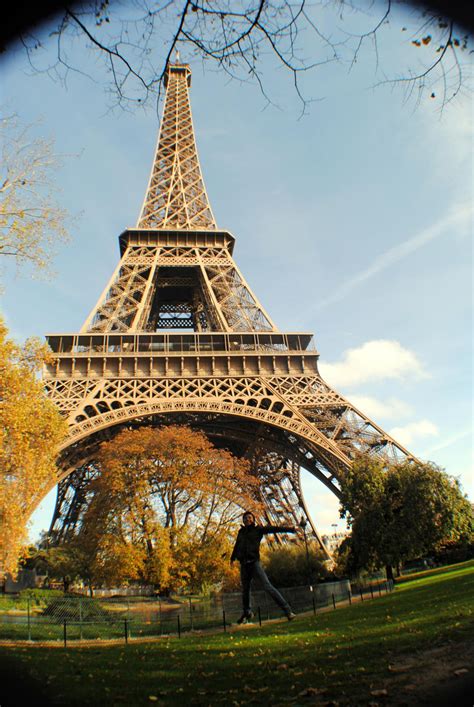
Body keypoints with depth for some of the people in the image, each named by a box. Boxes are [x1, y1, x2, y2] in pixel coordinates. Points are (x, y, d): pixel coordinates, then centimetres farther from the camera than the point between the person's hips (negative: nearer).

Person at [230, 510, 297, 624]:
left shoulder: (258, 529, 2)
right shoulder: (241, 532, 15)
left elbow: (273, 528, -10)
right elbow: (237, 546, 31)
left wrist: (288, 528, -22)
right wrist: (232, 558, 45)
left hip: (254, 562, -5)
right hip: (244, 565, 5)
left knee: (267, 586, -16)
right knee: (245, 590, 13)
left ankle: (287, 610, -16)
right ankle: (246, 613, 37)